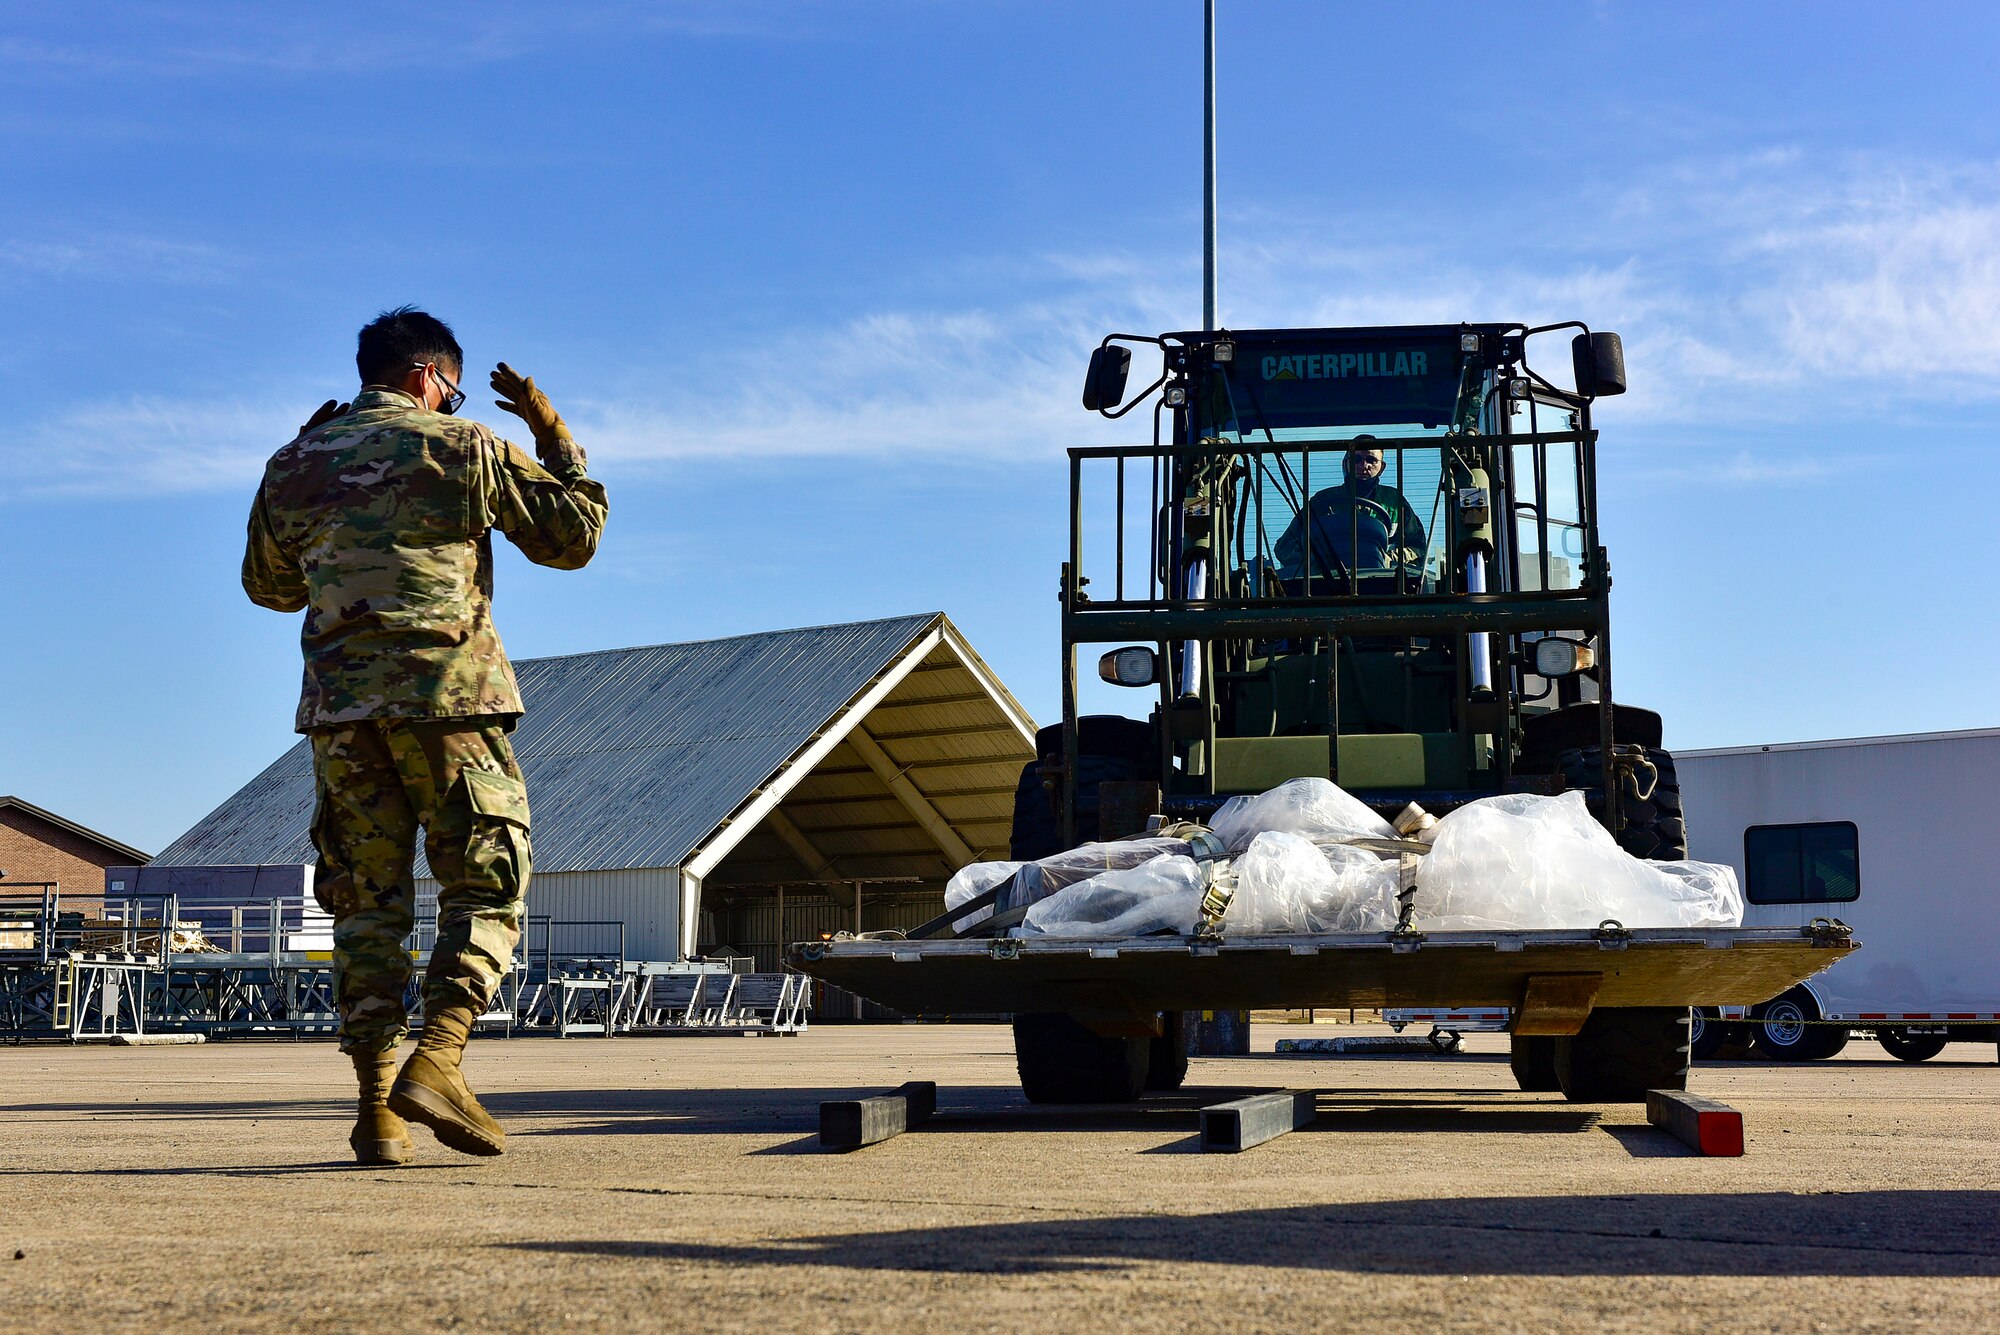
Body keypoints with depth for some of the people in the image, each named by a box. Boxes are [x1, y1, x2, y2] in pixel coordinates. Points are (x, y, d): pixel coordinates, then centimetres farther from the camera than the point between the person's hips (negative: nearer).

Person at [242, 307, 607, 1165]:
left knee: (369, 900, 8)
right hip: (446, 692, -4)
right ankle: (435, 1060, -15)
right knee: (486, 889, 3)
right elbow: (573, 536, 7)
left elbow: (268, 585, 26)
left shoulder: (295, 464, 13)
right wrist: (554, 436, 18)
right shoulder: (464, 450, 2)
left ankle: (376, 1103, 3)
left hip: (339, 703, 4)